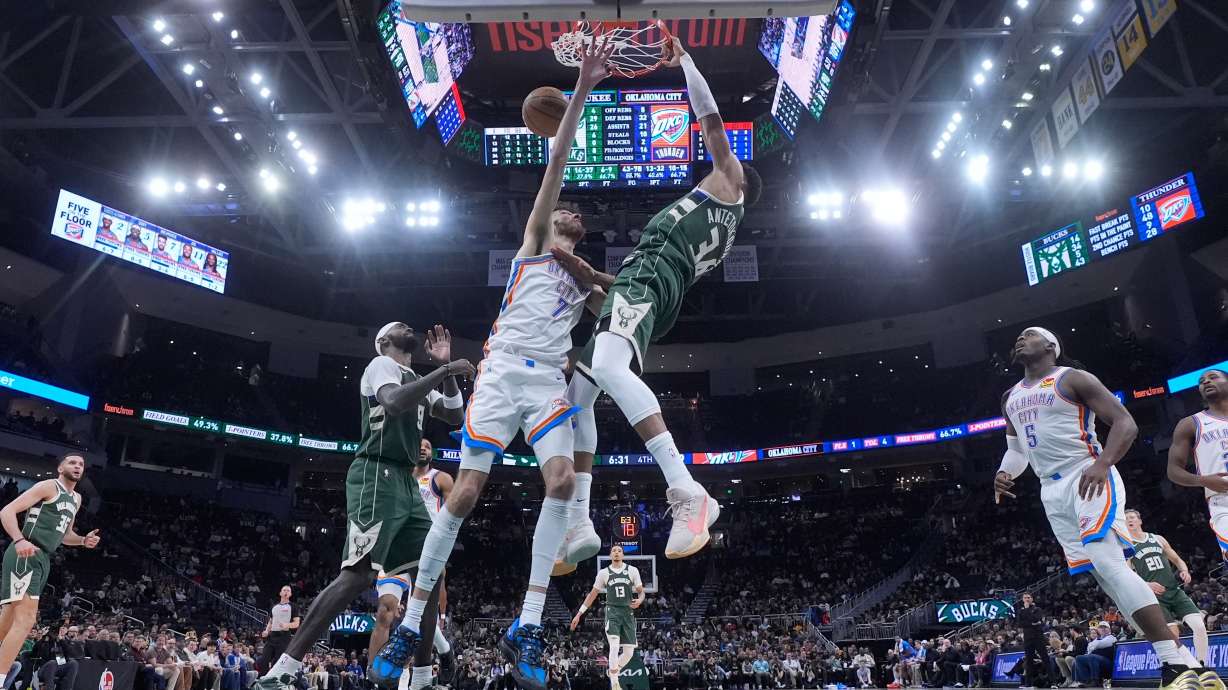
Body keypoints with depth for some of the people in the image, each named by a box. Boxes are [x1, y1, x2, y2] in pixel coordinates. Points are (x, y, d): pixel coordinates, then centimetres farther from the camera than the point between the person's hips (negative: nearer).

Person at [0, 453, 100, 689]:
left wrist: (84, 540, 11)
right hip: (25, 555, -9)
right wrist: (19, 540, -29)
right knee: (26, 619, -17)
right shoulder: (49, 486, -5)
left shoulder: (76, 499, 22)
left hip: (42, 559, 9)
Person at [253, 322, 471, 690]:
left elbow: (454, 417, 18)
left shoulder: (417, 380, 25)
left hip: (406, 483, 9)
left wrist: (445, 370, 9)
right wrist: (443, 371, -19)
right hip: (377, 477, -9)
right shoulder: (382, 365, 0)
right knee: (358, 574, -19)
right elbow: (393, 403, -22)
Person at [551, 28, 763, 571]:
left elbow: (711, 119, 7)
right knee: (578, 395, 3)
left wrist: (683, 60, 19)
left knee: (608, 368, -36)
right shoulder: (719, 237, 37)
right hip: (641, 282, 10)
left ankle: (687, 494, -44)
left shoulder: (728, 180, 18)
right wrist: (592, 277, 24)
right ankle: (578, 526, -3)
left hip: (648, 273, -10)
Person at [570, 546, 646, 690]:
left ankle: (613, 672, 28)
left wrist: (639, 600, -17)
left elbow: (641, 592, 8)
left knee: (629, 652, 0)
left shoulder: (632, 570, 5)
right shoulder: (603, 573, 5)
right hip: (612, 611, -2)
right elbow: (592, 594, 10)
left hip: (628, 612, 2)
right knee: (614, 646, -21)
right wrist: (579, 614, 6)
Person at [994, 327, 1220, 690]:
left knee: (1108, 563, -23)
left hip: (1088, 479, -7)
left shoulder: (1074, 379, -3)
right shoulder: (1011, 398, 18)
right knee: (1103, 573, 1)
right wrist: (1005, 473, 2)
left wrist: (1103, 462, -26)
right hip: (1053, 491, 7)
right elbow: (1016, 448, 25)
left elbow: (1125, 423, -9)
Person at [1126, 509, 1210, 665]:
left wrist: (1185, 571, -2)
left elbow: (1177, 560, 21)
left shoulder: (1158, 539, 15)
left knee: (1200, 626, -12)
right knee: (1173, 634, -16)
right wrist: (1146, 585, -17)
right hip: (1154, 597, -3)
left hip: (1175, 592, 3)